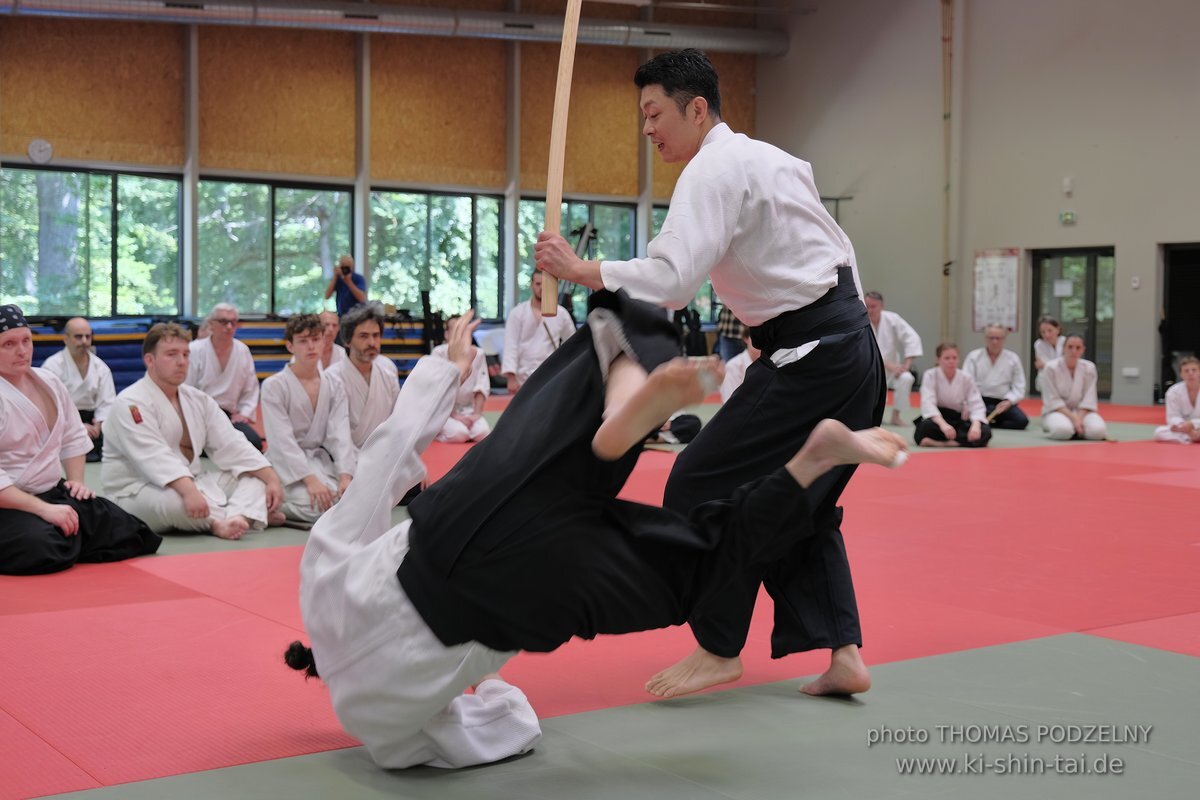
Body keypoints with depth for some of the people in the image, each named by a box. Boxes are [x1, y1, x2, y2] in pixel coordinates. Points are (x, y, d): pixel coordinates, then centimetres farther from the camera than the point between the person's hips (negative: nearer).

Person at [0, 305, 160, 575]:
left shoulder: (48, 381, 8)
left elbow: (74, 436, 21)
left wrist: (76, 480, 6)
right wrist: (44, 510, -27)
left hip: (53, 494, 8)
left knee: (129, 536, -2)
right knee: (47, 551, -36)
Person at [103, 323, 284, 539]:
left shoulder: (198, 399, 11)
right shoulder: (131, 403, -14)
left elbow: (231, 445, 5)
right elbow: (154, 457, -29)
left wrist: (272, 478, -9)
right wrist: (189, 491, -45)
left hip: (188, 486, 8)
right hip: (137, 493, -8)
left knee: (256, 476, -5)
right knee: (174, 500, -41)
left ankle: (235, 518, -36)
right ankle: (251, 513, -22)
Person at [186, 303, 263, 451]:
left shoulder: (243, 351, 8)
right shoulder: (195, 350, -4)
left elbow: (250, 390, 14)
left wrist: (244, 414, 0)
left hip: (228, 415, 4)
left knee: (254, 442, -25)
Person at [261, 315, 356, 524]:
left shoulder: (333, 385, 6)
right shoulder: (274, 386, -8)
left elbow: (340, 434, -4)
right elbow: (282, 440, -16)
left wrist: (345, 477, -20)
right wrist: (310, 480, -27)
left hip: (322, 460, 6)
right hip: (287, 464, -6)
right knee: (316, 506, -32)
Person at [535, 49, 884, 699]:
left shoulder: (713, 171, -12)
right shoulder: (773, 159, 18)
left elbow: (672, 277, -25)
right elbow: (837, 251, 23)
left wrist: (578, 271, -20)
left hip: (808, 358, -10)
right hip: (855, 346, 10)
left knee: (702, 490, -3)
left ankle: (718, 650, 9)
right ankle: (841, 652, 15)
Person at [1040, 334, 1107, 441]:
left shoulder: (1089, 368, -6)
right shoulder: (1051, 368, -14)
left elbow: (1088, 400, -6)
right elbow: (1053, 401, -14)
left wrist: (1079, 418, -20)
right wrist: (1073, 418, -23)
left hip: (1082, 411, 2)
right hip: (1058, 411, -2)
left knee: (1097, 430, -29)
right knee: (1063, 430, -37)